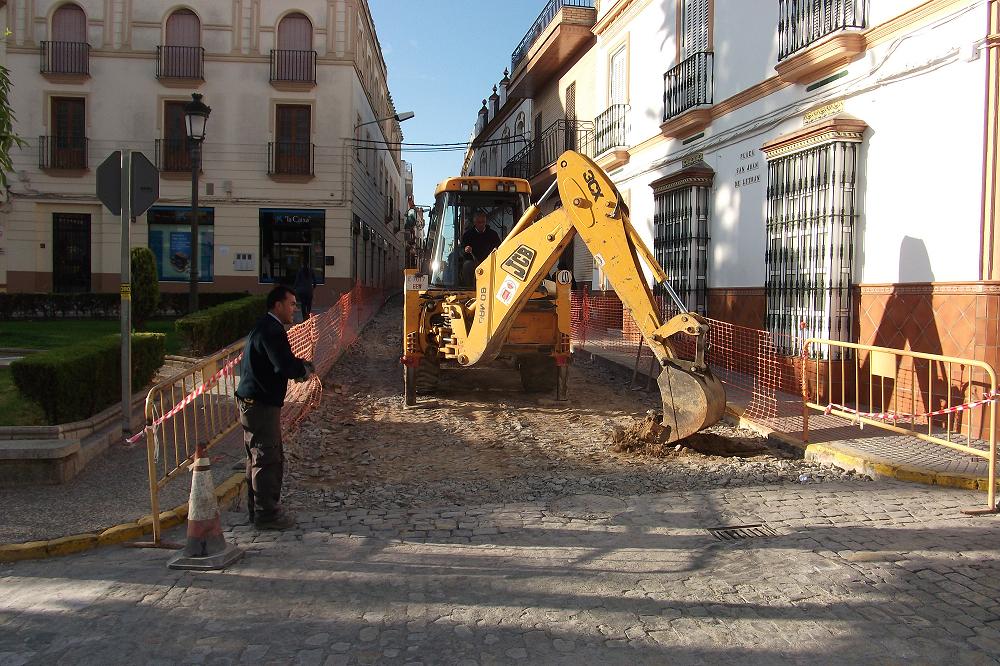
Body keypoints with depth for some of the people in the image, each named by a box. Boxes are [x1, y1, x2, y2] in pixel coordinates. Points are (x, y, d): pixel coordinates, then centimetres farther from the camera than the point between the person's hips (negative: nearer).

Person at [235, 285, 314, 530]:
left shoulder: (264, 327, 16)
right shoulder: (272, 330, -19)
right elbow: (286, 366, -28)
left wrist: (298, 367, 4)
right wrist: (306, 369, -9)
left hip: (253, 402, 11)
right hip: (260, 404, -11)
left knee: (260, 457, 18)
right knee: (267, 459, -2)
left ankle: (259, 509, 29)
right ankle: (266, 514, 6)